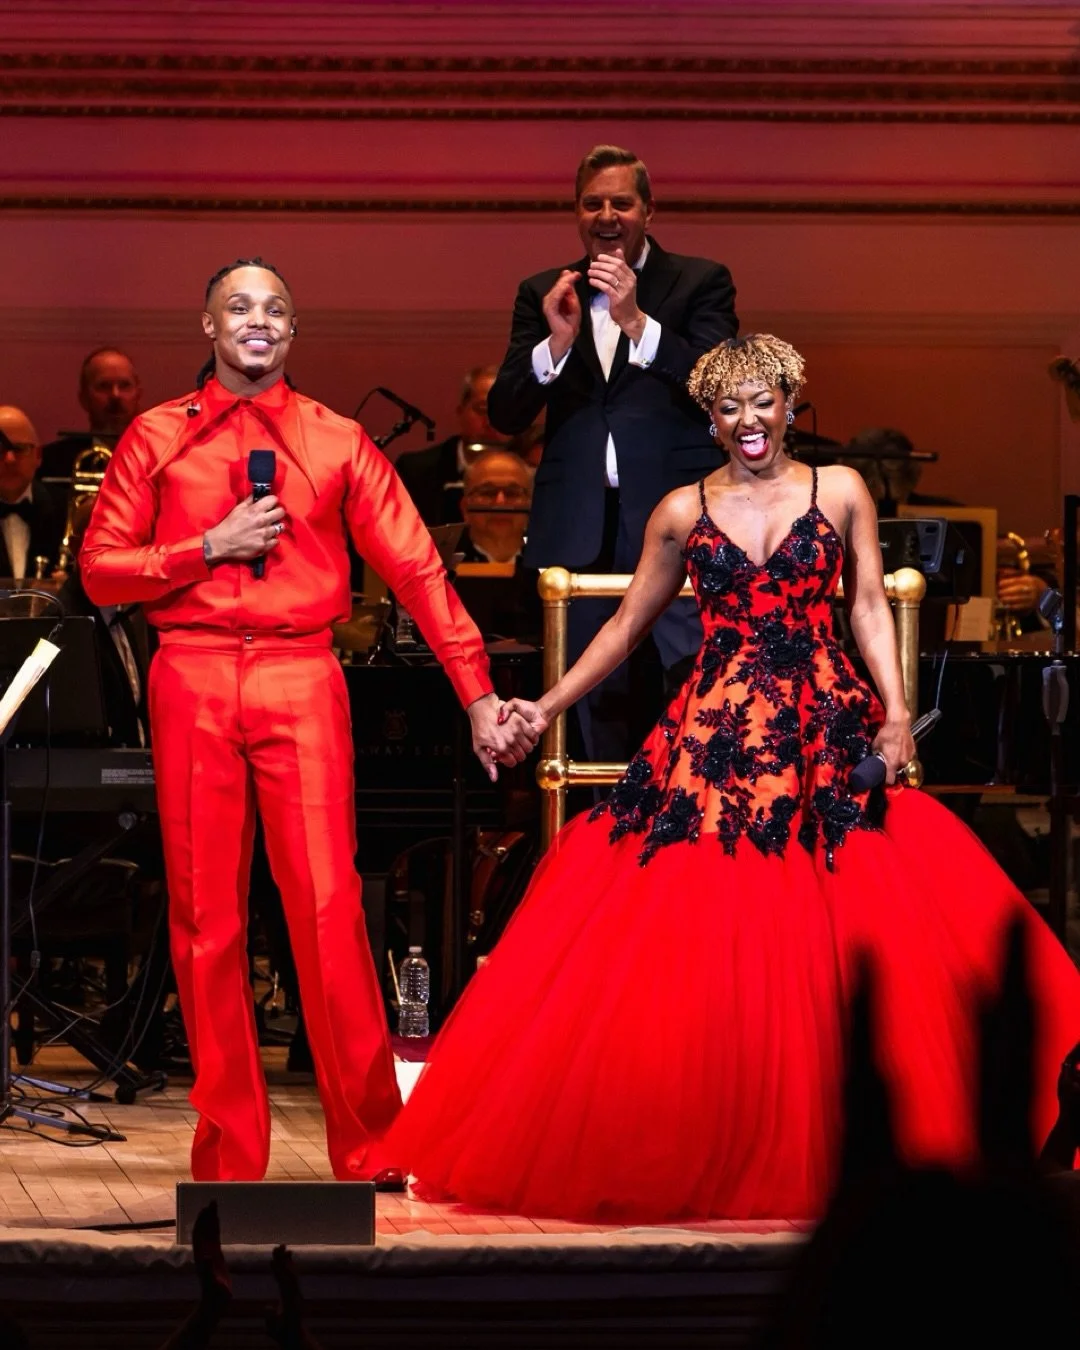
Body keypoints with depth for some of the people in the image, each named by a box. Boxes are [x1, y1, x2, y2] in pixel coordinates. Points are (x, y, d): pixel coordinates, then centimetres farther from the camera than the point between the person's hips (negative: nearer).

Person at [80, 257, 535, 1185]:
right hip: (193, 681, 1)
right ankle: (229, 1155, 10)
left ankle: (369, 1148, -2)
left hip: (302, 679, -1)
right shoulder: (156, 439, 9)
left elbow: (414, 566, 6)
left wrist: (478, 694, 1)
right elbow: (100, 570, 7)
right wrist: (211, 546, -7)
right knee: (205, 916, 3)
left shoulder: (337, 441, 9)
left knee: (329, 906, -8)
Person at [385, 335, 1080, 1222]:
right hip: (715, 745, 1)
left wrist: (895, 710, -9)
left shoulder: (839, 492, 8)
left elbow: (870, 606, 4)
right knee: (694, 945, -5)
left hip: (827, 742, -1)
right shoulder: (683, 513, 10)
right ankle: (708, 1153, 4)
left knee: (861, 938, -9)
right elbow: (627, 626, 16)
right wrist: (546, 709, 12)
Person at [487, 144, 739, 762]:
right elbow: (506, 414, 4)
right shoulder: (543, 294, 11)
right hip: (581, 527, 3)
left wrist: (637, 320, -22)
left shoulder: (700, 283, 4)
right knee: (597, 707, 9)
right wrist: (557, 341, -13)